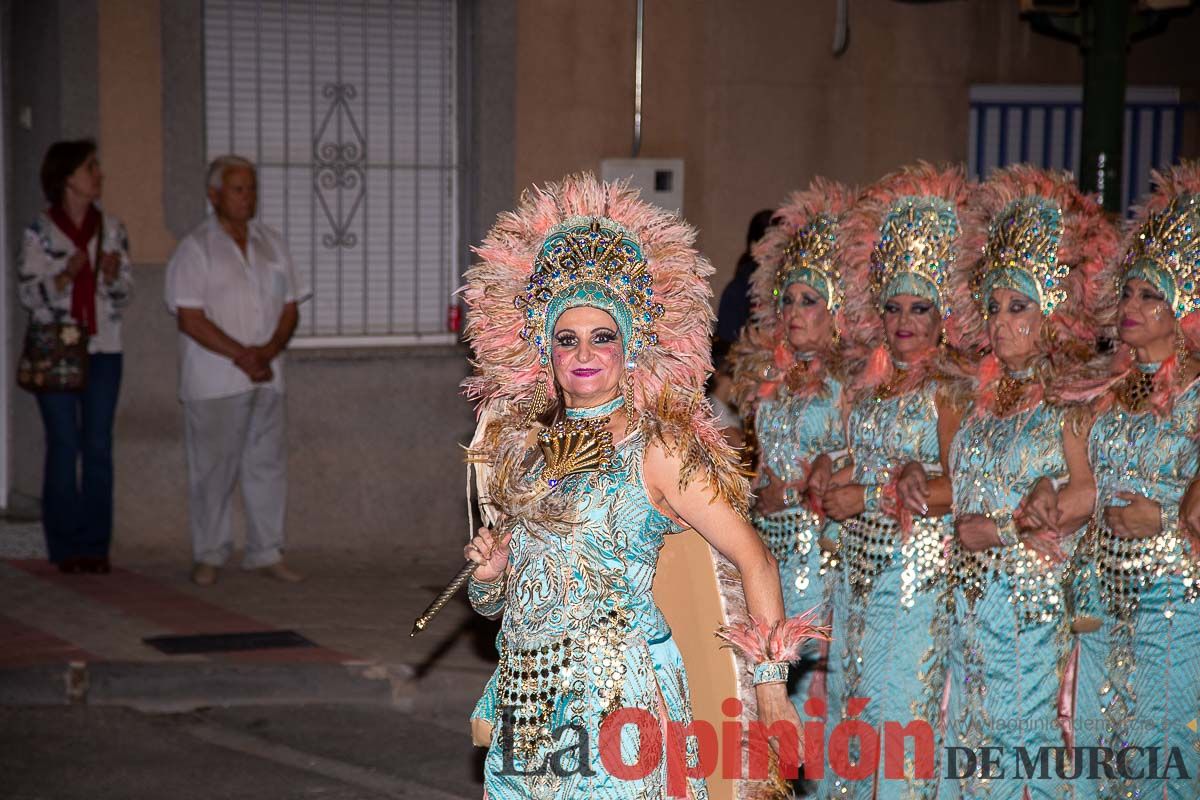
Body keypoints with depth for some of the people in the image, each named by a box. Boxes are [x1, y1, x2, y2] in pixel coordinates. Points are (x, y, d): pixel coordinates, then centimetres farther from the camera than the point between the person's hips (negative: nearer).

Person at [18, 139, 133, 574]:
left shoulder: (112, 229, 8)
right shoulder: (40, 231, -2)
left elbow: (126, 293, 9)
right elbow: (28, 293, -5)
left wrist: (114, 276, -12)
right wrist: (65, 275, -20)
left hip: (103, 350, 3)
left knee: (98, 446, 2)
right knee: (63, 445, -1)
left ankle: (96, 545, 8)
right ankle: (66, 546, 5)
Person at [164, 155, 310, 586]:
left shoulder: (271, 244, 13)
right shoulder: (195, 248, -4)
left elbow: (290, 307, 11)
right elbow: (190, 318, -11)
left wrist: (268, 350, -7)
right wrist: (241, 355, -15)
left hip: (266, 376, 5)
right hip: (213, 381, -5)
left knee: (268, 463, 5)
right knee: (213, 468, -1)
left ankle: (266, 552, 12)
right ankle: (208, 555, 9)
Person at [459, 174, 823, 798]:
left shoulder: (656, 447, -8)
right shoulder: (522, 442, 9)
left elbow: (753, 561, -10)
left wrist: (770, 686, -14)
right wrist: (488, 576, -3)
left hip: (618, 693, -5)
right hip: (527, 695, 5)